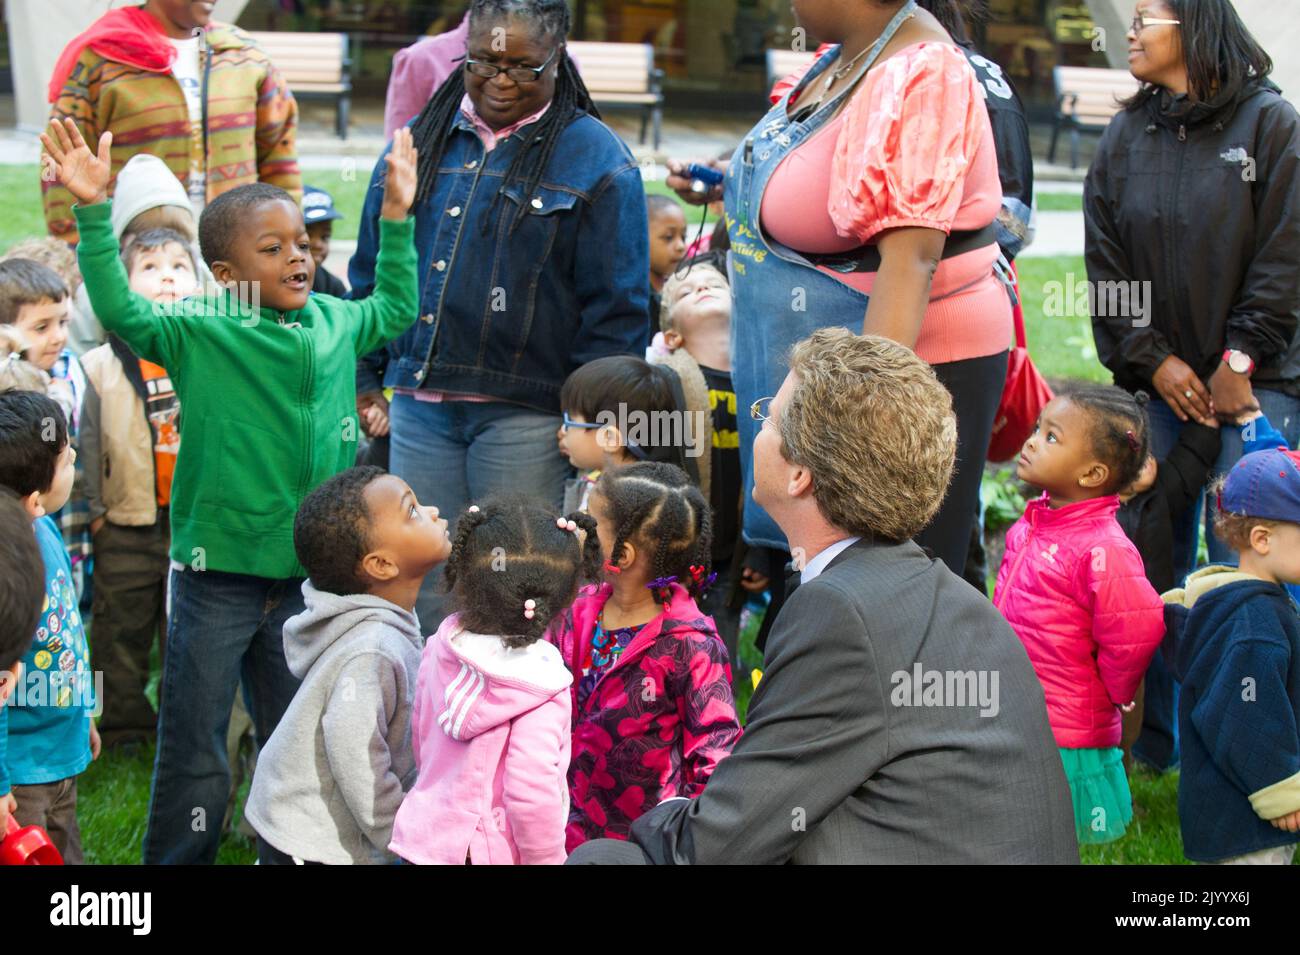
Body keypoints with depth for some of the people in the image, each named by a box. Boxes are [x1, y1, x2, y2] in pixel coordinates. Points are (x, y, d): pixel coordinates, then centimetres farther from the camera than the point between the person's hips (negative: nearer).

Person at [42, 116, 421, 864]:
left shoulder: (335, 322, 5)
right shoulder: (198, 332, -10)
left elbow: (395, 310, 25)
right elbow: (120, 311, -24)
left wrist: (397, 218, 22)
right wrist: (94, 212, -30)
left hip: (306, 571, 5)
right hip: (219, 571, -5)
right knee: (195, 739, 4)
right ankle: (177, 854, 17)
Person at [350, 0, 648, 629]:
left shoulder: (597, 161, -2)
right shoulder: (421, 140, 12)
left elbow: (615, 310, -3)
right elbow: (370, 270, 20)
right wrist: (365, 377, 15)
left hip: (525, 417, -4)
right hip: (418, 406, 4)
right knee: (423, 588, 9)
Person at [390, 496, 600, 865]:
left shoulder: (440, 648, -7)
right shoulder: (541, 686, -23)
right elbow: (532, 792, -26)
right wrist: (547, 858, -11)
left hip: (424, 837, 5)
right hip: (493, 852, -5)